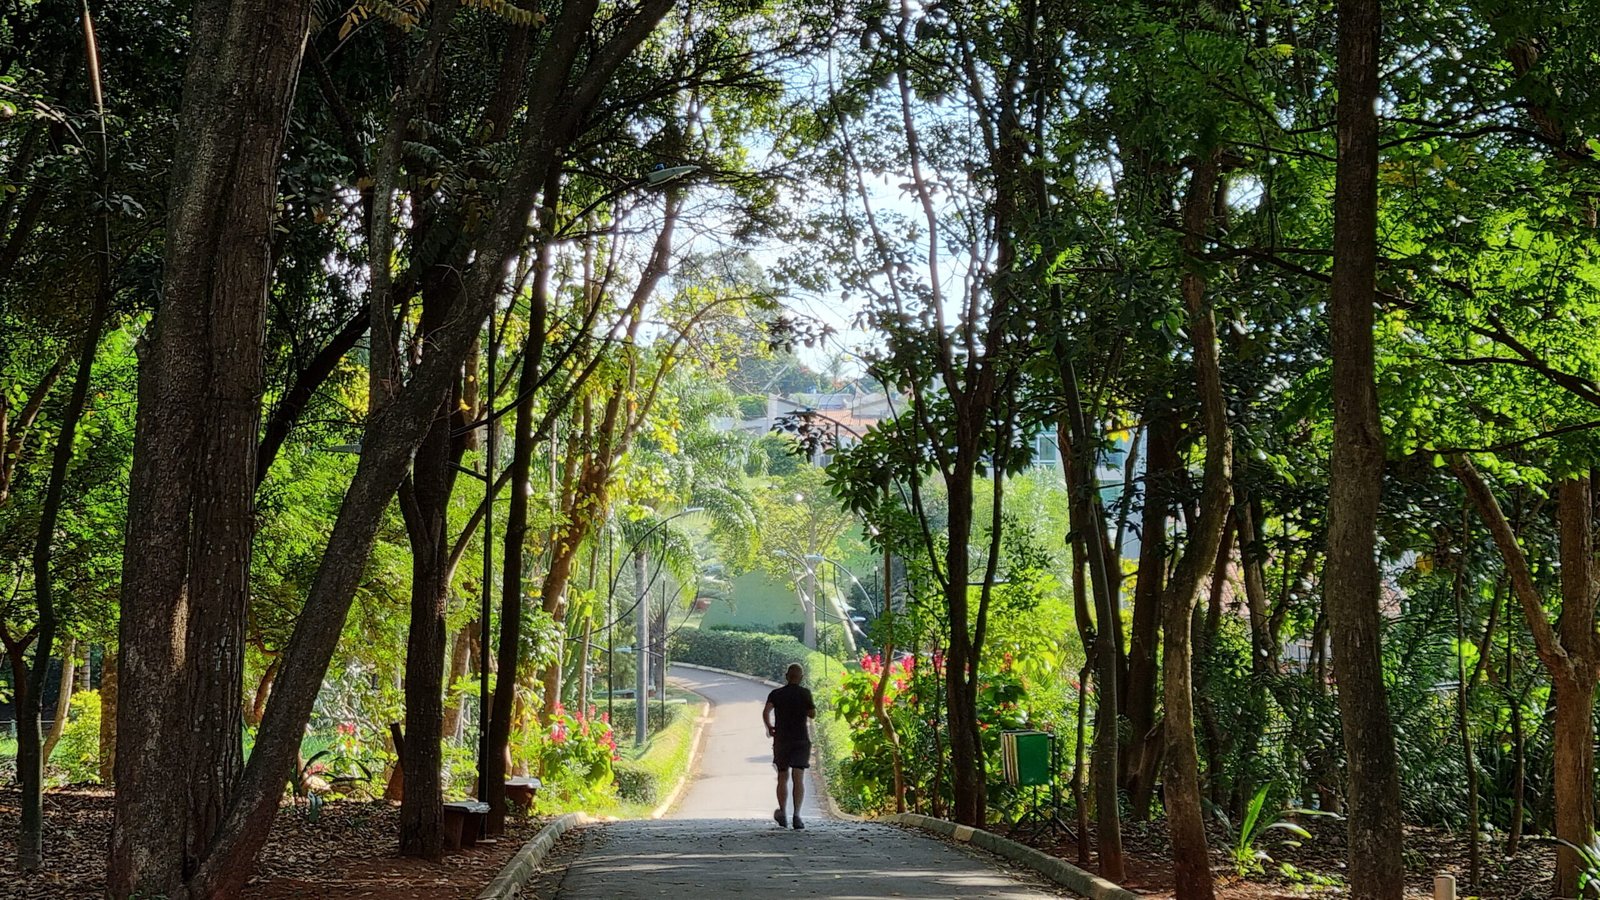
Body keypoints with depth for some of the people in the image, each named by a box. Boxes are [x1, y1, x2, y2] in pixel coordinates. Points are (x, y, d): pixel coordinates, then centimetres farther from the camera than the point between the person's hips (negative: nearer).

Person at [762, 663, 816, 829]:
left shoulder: (776, 694, 3)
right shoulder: (804, 693, -3)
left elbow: (766, 712, -11)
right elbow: (812, 714, -2)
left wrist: (769, 727, 5)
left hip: (781, 739, 2)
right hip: (801, 740, -2)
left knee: (782, 778, 15)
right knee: (798, 779, -7)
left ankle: (782, 814, 17)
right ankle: (796, 815, -20)